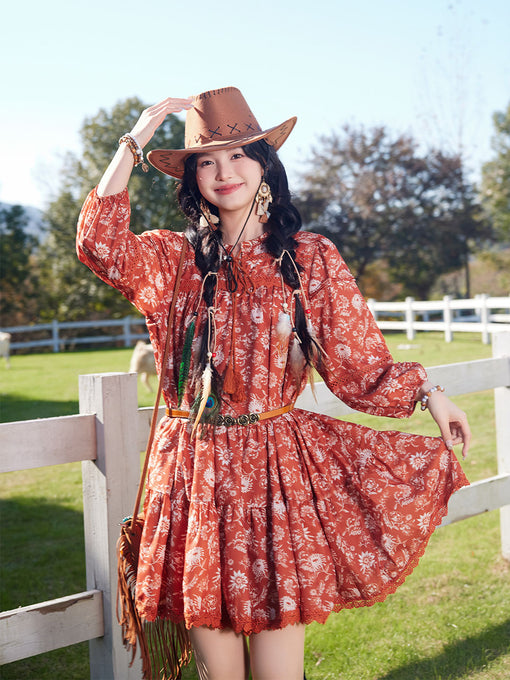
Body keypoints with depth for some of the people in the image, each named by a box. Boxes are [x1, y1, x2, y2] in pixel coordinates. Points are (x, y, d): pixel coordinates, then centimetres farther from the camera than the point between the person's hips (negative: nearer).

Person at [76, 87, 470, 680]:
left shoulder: (310, 259, 5)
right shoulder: (172, 259, 7)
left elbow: (357, 366, 6)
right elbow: (99, 245, -13)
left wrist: (425, 391, -6)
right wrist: (134, 142, -8)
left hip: (280, 470, -1)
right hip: (194, 472, 1)